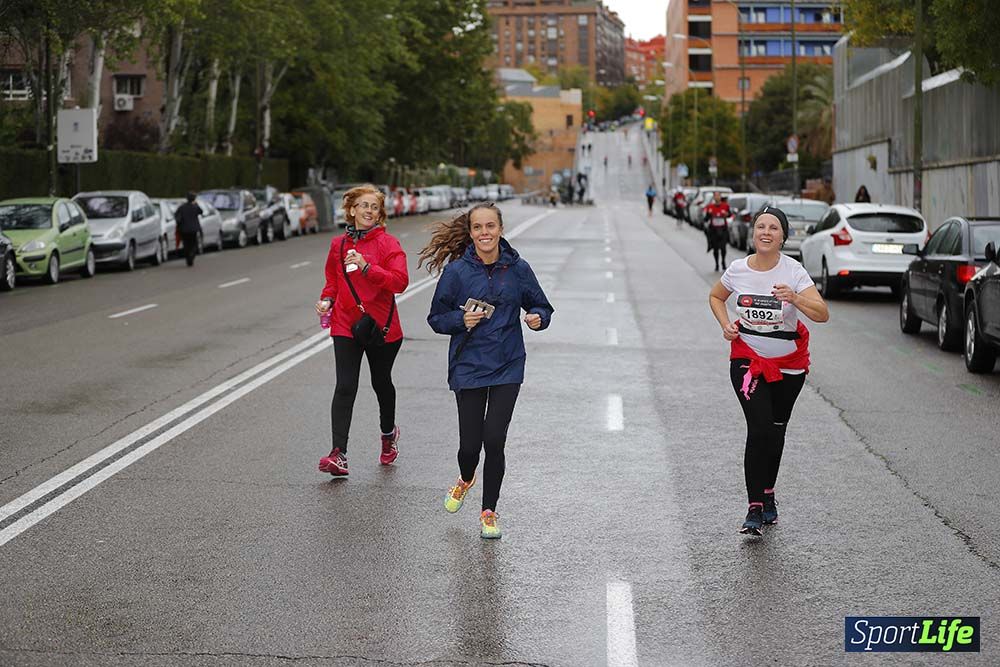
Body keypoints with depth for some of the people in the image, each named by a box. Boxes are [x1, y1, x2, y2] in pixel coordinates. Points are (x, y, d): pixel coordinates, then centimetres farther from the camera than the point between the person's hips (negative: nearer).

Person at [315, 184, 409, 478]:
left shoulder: (388, 243, -7)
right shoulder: (339, 244, 6)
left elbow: (400, 281, -20)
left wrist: (366, 267, -29)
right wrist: (327, 299, 1)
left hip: (381, 326, -2)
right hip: (345, 326, 2)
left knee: (381, 383, 16)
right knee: (345, 388, -10)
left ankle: (388, 432, 45)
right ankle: (339, 455, -17)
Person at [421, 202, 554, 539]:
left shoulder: (518, 269, -1)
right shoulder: (456, 271, -5)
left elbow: (540, 306, 10)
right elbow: (436, 318, 2)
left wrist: (537, 318, -12)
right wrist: (461, 320, -17)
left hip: (508, 367, 0)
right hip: (469, 367, 0)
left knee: (494, 441, -7)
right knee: (470, 444, 3)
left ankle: (489, 511, 14)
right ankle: (465, 480, 40)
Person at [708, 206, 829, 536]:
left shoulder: (793, 271, -14)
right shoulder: (737, 270, -7)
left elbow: (822, 314, -23)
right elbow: (716, 297, 15)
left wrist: (795, 298, -40)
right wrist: (726, 325, -3)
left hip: (789, 364, 0)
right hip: (748, 360, 0)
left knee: (776, 432, 12)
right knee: (759, 430, -15)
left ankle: (767, 494, 35)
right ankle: (755, 509, -11)